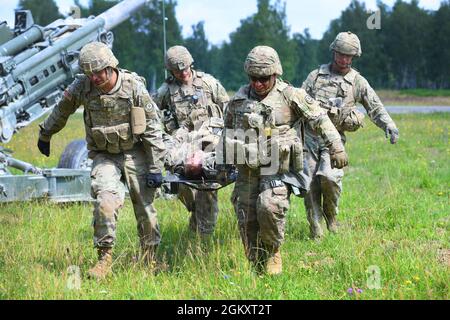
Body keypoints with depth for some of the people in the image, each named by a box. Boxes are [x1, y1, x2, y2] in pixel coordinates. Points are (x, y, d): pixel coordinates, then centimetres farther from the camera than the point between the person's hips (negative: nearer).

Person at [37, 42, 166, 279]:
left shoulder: (134, 87, -18)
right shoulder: (82, 87, -12)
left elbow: (153, 129, -11)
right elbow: (61, 111, 9)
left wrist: (155, 168, -12)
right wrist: (45, 135, 21)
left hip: (135, 153, -1)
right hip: (104, 155, 1)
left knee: (145, 208, 2)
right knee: (105, 201, -22)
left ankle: (150, 262, 19)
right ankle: (104, 258, -13)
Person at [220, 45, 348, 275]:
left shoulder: (290, 96, -3)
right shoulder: (239, 99, 9)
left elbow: (319, 119, 1)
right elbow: (228, 132, 23)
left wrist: (336, 147, -5)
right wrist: (223, 164, 25)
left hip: (278, 169, -4)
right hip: (247, 170, 4)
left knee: (269, 206, -27)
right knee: (247, 222, 1)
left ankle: (273, 252, -3)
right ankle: (259, 270, 13)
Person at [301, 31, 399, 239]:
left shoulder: (358, 82, 7)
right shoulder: (316, 76, 10)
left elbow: (375, 107, 3)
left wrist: (388, 125, -15)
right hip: (310, 134, 2)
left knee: (329, 177, -21)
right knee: (310, 181, -5)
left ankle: (331, 215, 5)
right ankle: (315, 227, 6)